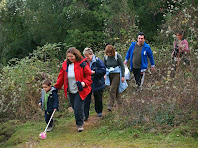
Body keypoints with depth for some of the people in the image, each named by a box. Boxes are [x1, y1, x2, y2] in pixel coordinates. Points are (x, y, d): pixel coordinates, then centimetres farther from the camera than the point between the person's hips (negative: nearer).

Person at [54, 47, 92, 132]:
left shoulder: (82, 64, -9)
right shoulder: (65, 65, 6)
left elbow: (89, 75, -4)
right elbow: (61, 77, 13)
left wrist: (84, 83, -19)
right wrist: (56, 87, 11)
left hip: (80, 91, -5)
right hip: (70, 91, 5)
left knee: (78, 107, -10)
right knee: (74, 108, 8)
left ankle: (80, 124, 7)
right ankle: (79, 121, 28)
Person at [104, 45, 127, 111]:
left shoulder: (117, 56, -14)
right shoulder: (106, 57, -2)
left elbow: (122, 66, -8)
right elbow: (104, 66, 11)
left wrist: (123, 76, -8)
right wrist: (104, 74, -1)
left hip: (117, 74, -5)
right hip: (110, 74, 5)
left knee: (113, 89, -14)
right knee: (115, 89, 12)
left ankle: (110, 105, -14)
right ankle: (119, 102, 30)